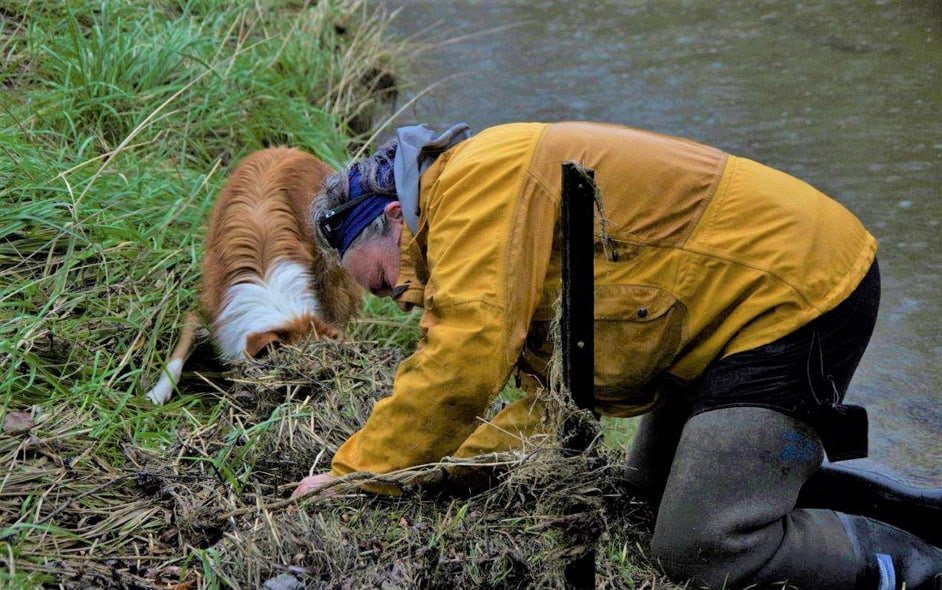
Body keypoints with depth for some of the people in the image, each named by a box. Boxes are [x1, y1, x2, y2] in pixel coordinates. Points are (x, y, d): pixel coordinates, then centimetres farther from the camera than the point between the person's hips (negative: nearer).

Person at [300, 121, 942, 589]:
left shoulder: (475, 177, -17)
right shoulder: (504, 190, 14)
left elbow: (463, 364, -26)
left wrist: (355, 472, -14)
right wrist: (443, 470, -1)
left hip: (799, 291, -11)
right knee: (655, 486, 22)